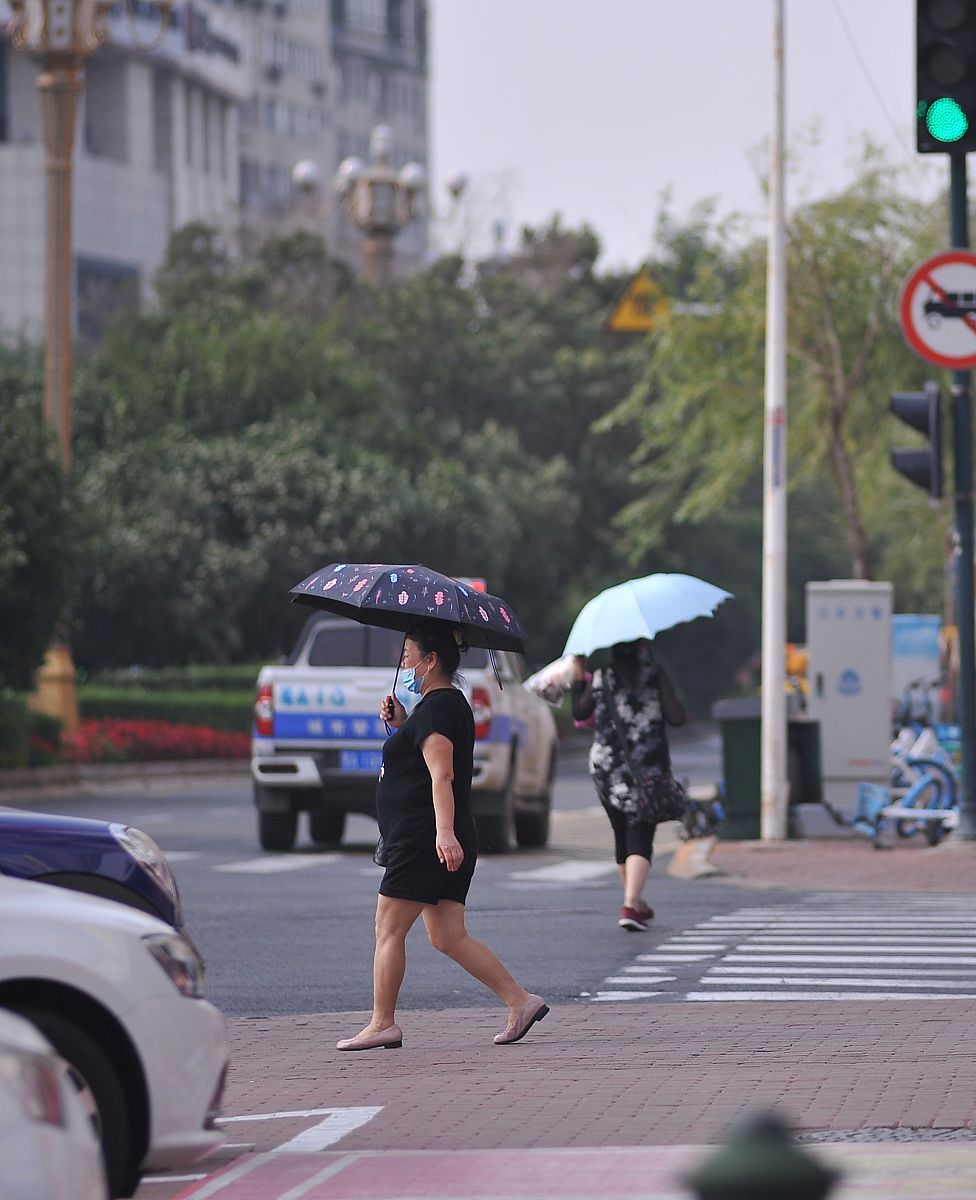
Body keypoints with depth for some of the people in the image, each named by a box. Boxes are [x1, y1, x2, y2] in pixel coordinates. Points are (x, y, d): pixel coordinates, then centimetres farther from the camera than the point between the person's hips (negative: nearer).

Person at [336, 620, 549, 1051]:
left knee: (389, 930, -3)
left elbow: (441, 774, -26)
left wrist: (444, 831, -35)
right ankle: (520, 1001, 2)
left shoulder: (436, 707, -14)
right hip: (449, 843, 10)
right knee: (447, 936, 9)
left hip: (423, 840, -10)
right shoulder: (452, 704, 18)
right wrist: (402, 723, 18)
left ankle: (382, 1024, 0)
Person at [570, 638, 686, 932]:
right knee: (640, 836, -4)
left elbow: (579, 713, 11)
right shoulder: (655, 676, -6)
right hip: (648, 768, -3)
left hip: (606, 767, 3)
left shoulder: (599, 678, 1)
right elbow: (676, 718, -9)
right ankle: (631, 905, -21)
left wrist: (579, 675, 20)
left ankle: (637, 903, 30)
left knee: (622, 836, 17)